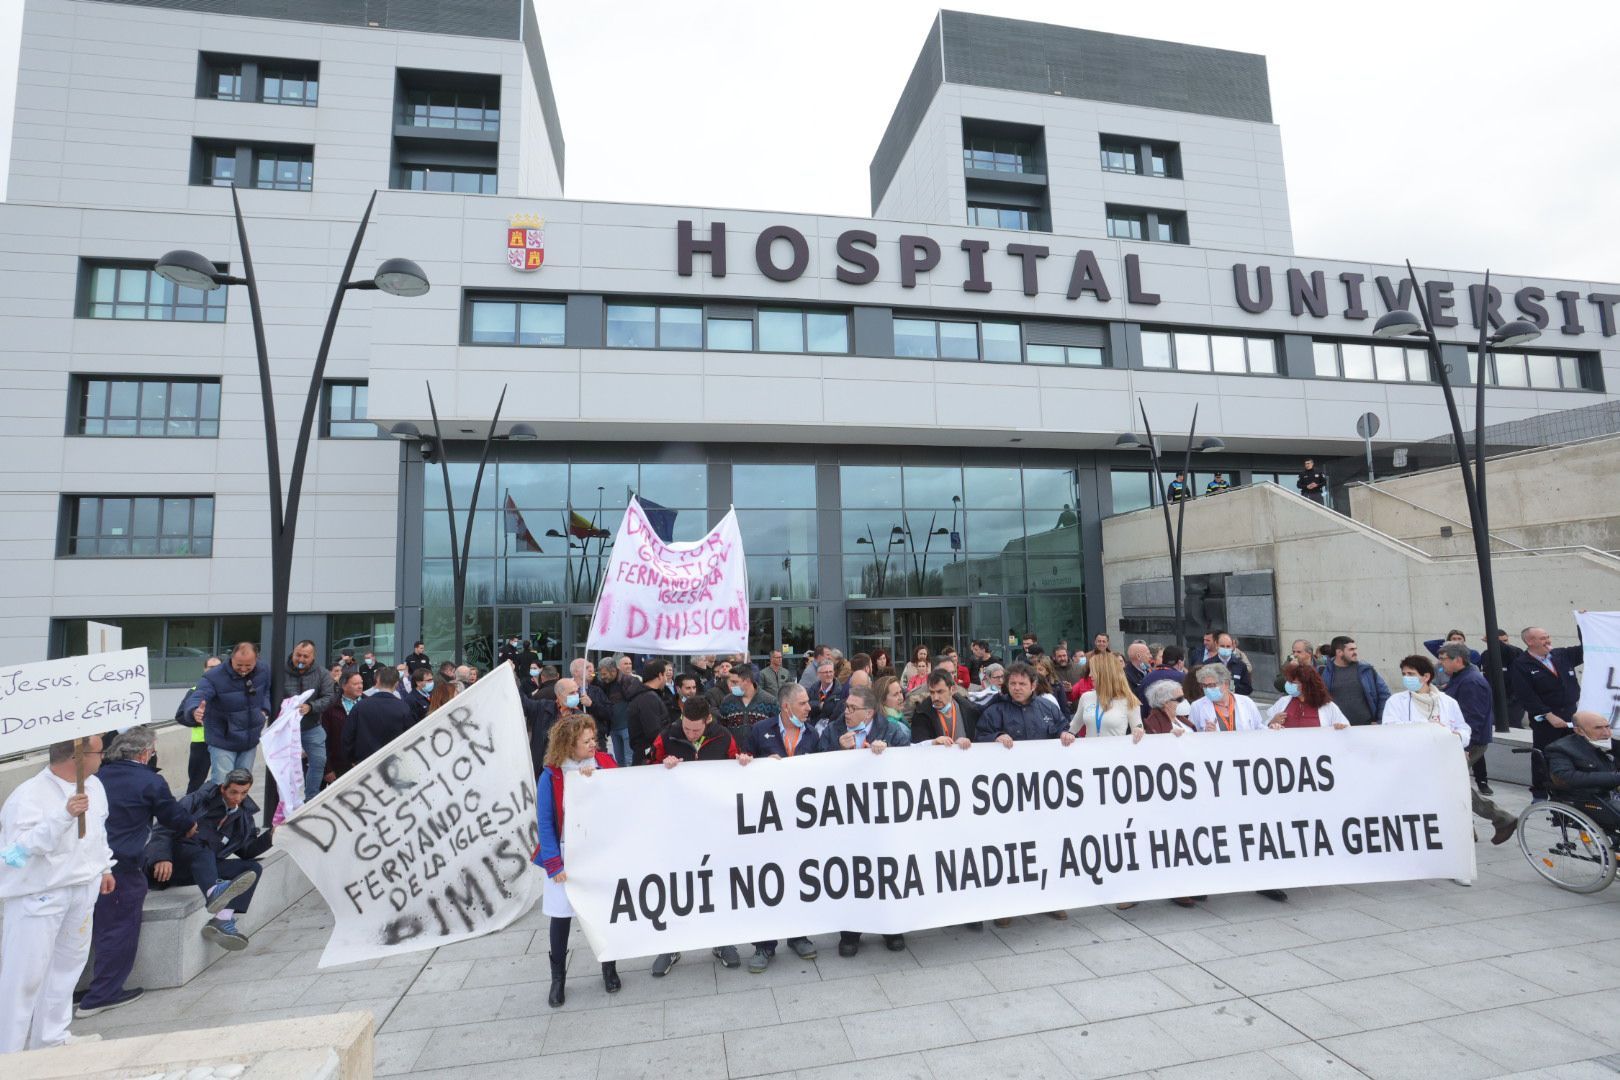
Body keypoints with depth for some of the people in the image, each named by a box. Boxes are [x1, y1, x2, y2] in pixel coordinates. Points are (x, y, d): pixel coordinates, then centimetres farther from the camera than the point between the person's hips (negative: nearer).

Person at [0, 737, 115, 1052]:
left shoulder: (94, 785, 2)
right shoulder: (30, 795, -21)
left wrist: (104, 867, 20)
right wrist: (64, 816, -39)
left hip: (83, 888, 7)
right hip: (37, 894, -7)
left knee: (69, 961, 17)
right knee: (26, 973, 2)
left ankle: (51, 1037, 34)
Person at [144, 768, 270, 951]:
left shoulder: (244, 815, 13)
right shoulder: (199, 799, -2)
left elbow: (246, 850, 13)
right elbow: (164, 828, -10)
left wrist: (270, 836, -6)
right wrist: (162, 857, -28)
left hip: (202, 866, 5)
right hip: (171, 863, -5)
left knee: (253, 868, -17)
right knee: (202, 850, -35)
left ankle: (223, 919, -35)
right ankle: (214, 892, -63)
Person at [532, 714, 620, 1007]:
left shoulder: (605, 762, -7)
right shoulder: (550, 776, -12)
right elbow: (545, 822, -8)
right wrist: (554, 864, -13)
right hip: (566, 856, -1)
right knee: (561, 915, 9)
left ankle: (609, 968, 33)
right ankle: (558, 978, 31)